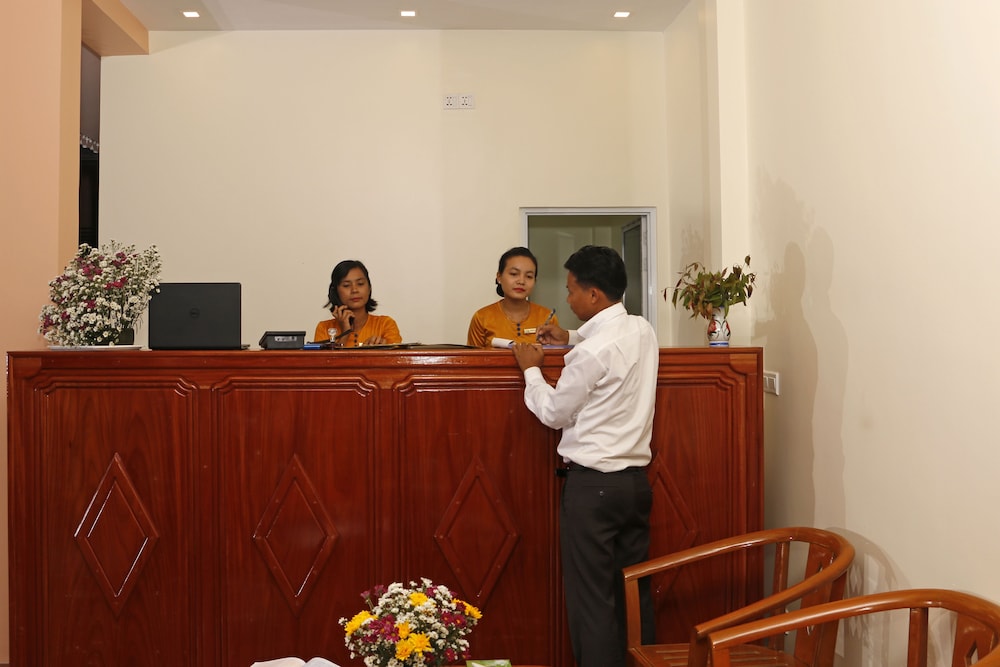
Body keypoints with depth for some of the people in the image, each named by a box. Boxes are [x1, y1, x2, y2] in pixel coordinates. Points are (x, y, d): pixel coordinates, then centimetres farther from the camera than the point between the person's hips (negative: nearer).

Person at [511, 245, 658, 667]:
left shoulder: (591, 353, -20)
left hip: (592, 484, -8)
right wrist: (572, 339, 22)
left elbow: (554, 413, -6)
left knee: (592, 599, 2)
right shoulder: (643, 332, 4)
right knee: (635, 591, 15)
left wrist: (531, 369, 8)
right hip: (636, 479, 8)